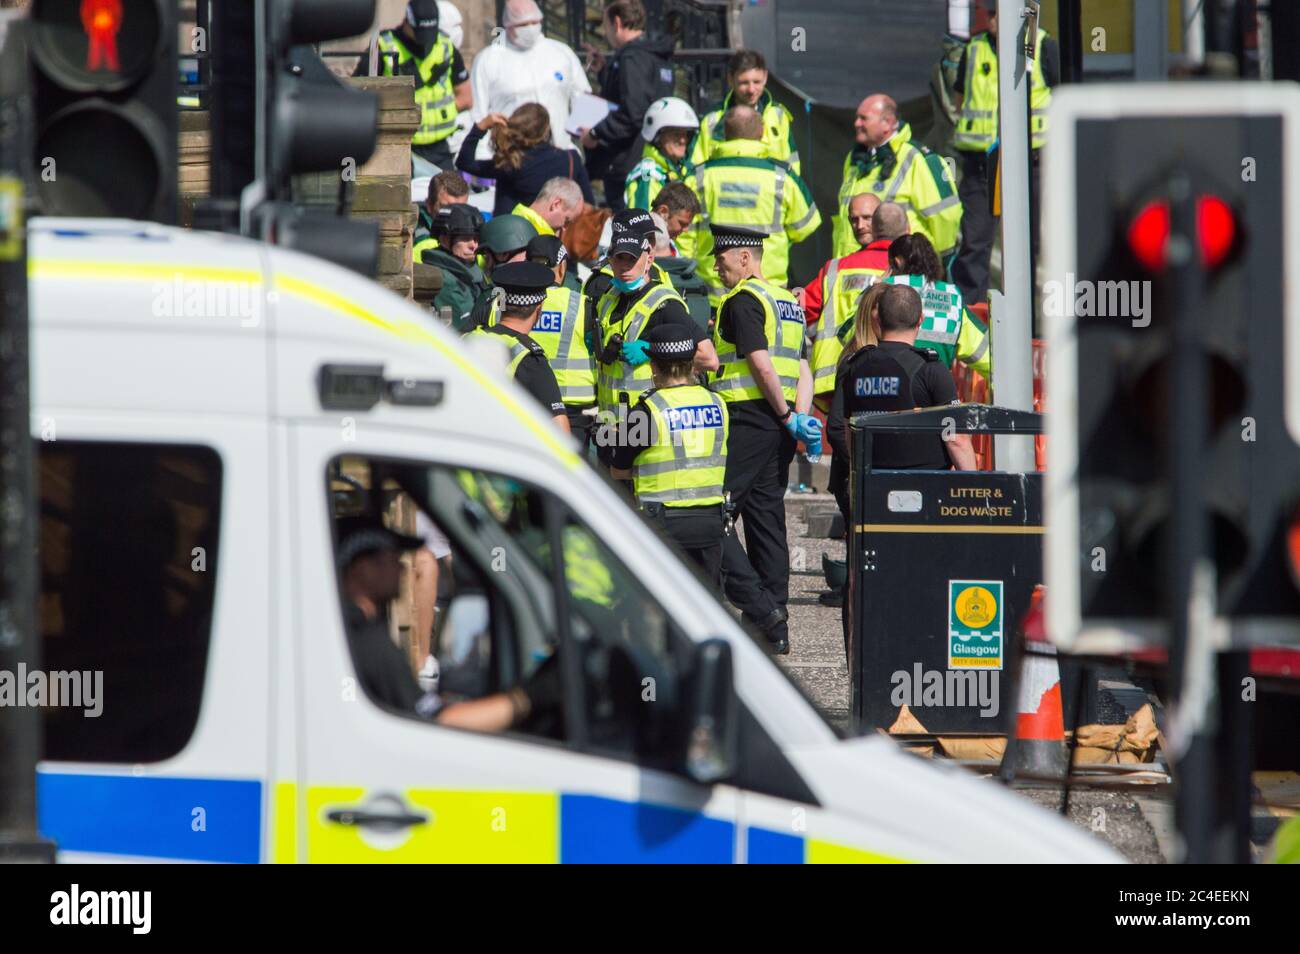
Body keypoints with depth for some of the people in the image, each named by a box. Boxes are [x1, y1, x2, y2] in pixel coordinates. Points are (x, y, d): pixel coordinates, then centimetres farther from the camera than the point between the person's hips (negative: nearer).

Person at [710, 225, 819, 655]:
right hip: (776, 430, 9)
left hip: (747, 422, -9)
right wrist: (800, 416, 3)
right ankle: (775, 629, 10)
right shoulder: (788, 301, 18)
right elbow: (802, 369, 14)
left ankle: (761, 608, -14)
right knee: (767, 520, 11)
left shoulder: (742, 301, -10)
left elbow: (762, 365, -18)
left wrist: (787, 416, -10)